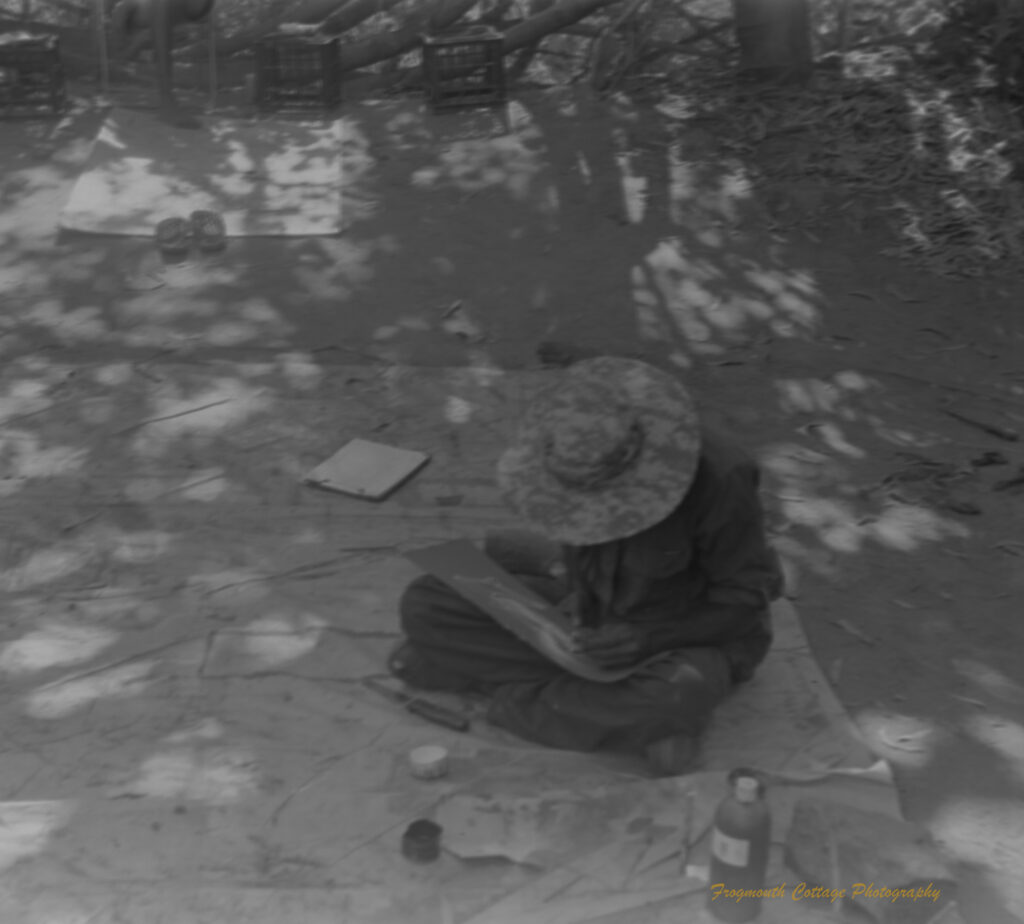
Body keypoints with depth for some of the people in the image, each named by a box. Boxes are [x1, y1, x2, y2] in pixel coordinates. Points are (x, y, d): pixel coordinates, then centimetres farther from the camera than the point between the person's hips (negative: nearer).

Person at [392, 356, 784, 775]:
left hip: (692, 635, -3)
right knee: (424, 605, -12)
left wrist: (652, 639, -28)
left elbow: (747, 598, -17)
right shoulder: (577, 451, -17)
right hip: (597, 615, 4)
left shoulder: (716, 478, -30)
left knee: (672, 702, -41)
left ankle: (514, 698, -14)